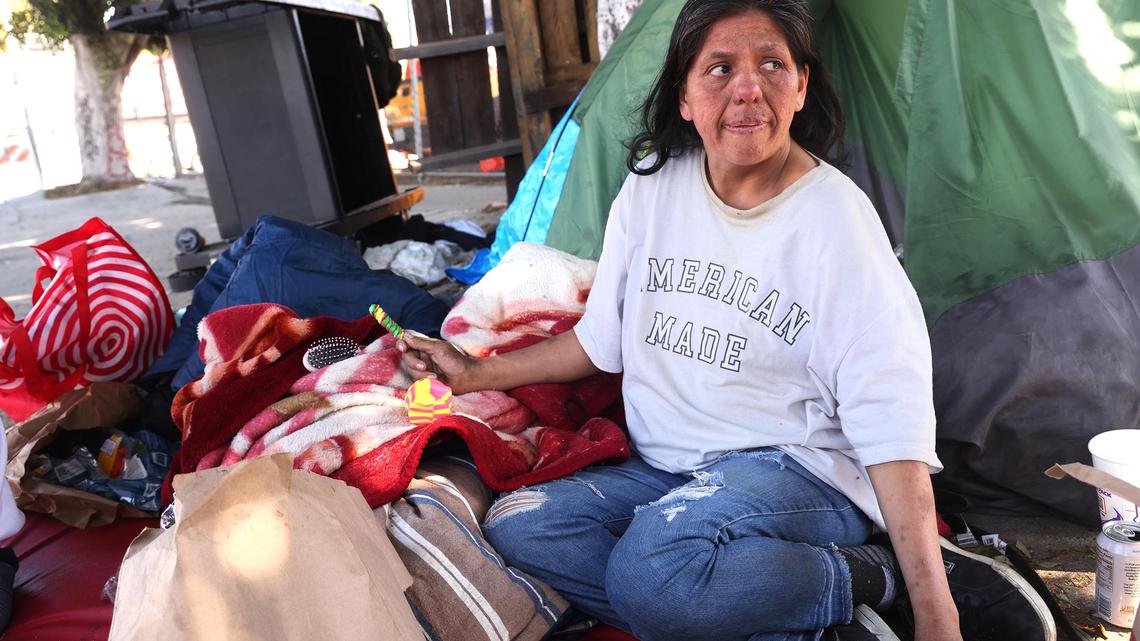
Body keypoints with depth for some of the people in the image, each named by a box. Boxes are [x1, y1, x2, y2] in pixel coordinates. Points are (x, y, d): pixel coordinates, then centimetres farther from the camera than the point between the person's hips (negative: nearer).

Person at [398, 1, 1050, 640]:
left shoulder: (837, 219, -13)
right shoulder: (651, 188, 3)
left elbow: (892, 419, -16)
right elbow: (603, 339, 13)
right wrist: (479, 374, 13)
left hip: (797, 470, -6)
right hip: (663, 468, 7)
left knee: (651, 573, -34)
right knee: (514, 526, -14)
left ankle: (866, 578, -7)